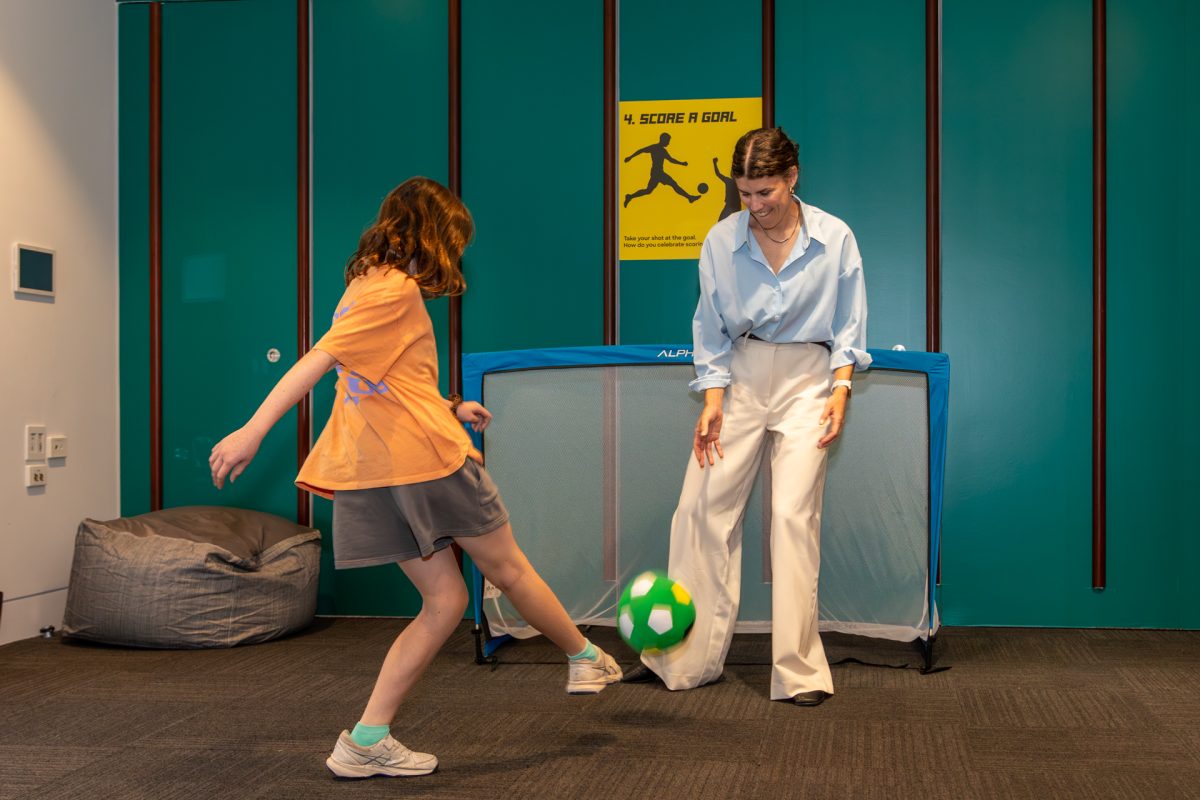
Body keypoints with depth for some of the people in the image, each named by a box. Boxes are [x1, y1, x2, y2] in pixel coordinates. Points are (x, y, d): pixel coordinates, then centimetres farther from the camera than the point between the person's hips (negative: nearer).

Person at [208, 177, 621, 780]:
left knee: (445, 600, 10)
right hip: (428, 457, -8)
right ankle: (587, 660, 34)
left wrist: (448, 409, 24)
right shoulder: (397, 291, -10)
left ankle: (366, 742, 4)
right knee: (508, 568, 12)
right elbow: (318, 359, -21)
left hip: (377, 479, 8)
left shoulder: (366, 284, 18)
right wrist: (254, 430, -28)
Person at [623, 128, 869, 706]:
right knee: (701, 507, -1)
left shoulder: (834, 239, -5)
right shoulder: (721, 241, -2)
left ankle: (799, 671, 0)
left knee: (794, 515, -10)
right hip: (740, 376, 2)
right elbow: (711, 332, 5)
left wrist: (840, 390, -8)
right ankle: (683, 657, 12)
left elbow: (848, 328, 3)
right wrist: (712, 401, -3)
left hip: (806, 380, -2)